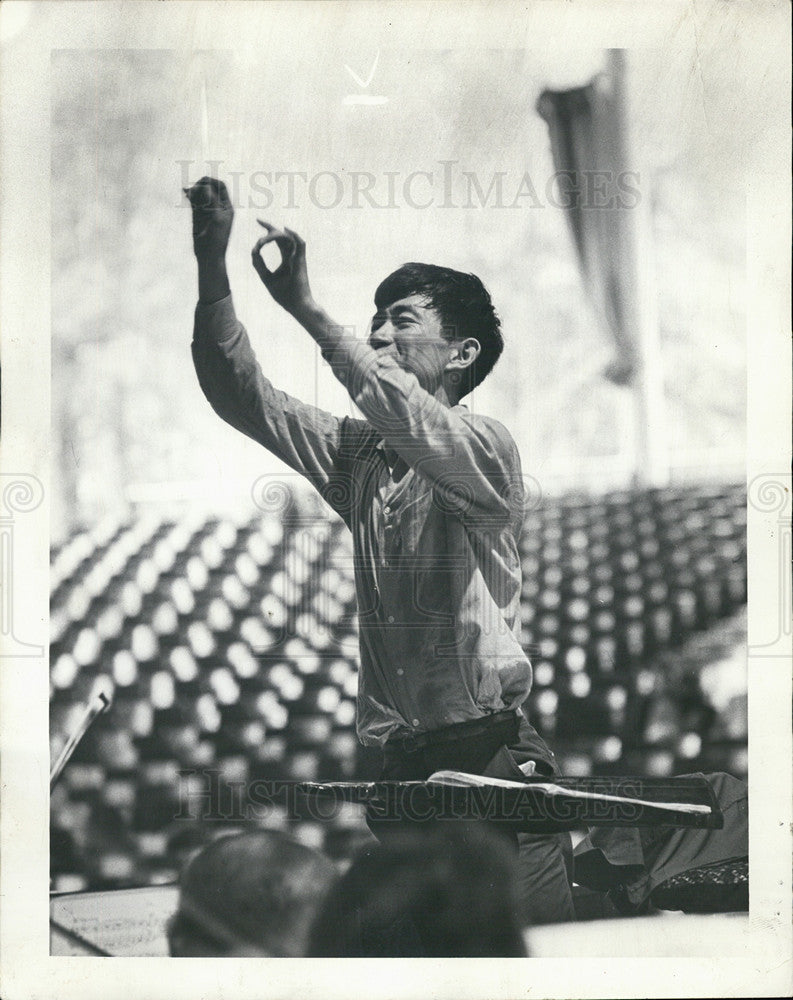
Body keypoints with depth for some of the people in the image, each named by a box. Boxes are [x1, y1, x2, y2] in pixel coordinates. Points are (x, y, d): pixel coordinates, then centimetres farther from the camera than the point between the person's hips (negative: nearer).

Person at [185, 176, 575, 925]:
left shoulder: (484, 449, -3)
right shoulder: (358, 457, 14)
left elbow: (409, 420, -24)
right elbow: (240, 395, 9)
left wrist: (304, 307, -25)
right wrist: (212, 264, -3)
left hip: (491, 758, -5)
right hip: (396, 765, 5)